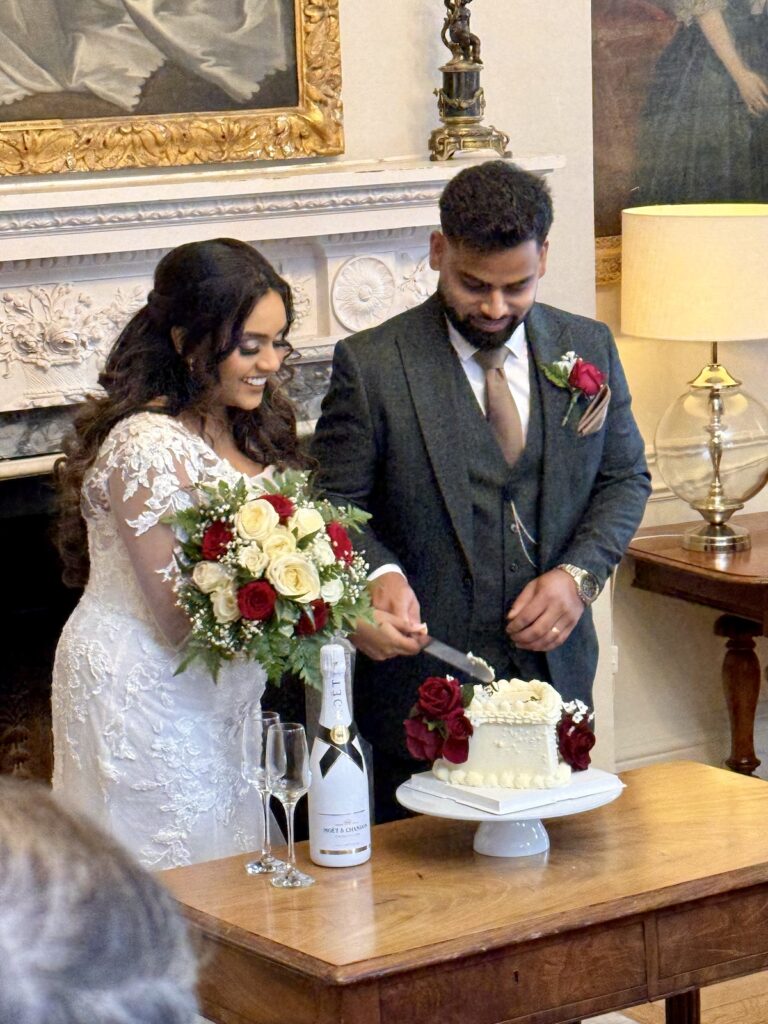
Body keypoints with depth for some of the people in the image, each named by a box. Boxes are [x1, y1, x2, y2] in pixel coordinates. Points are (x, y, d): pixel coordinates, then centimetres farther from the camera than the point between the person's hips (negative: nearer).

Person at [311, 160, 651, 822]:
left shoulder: (589, 349, 5)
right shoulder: (370, 365, -6)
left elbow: (626, 478, 12)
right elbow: (336, 502, -3)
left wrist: (578, 573, -5)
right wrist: (379, 575, -23)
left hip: (554, 667, 3)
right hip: (421, 679, -3)